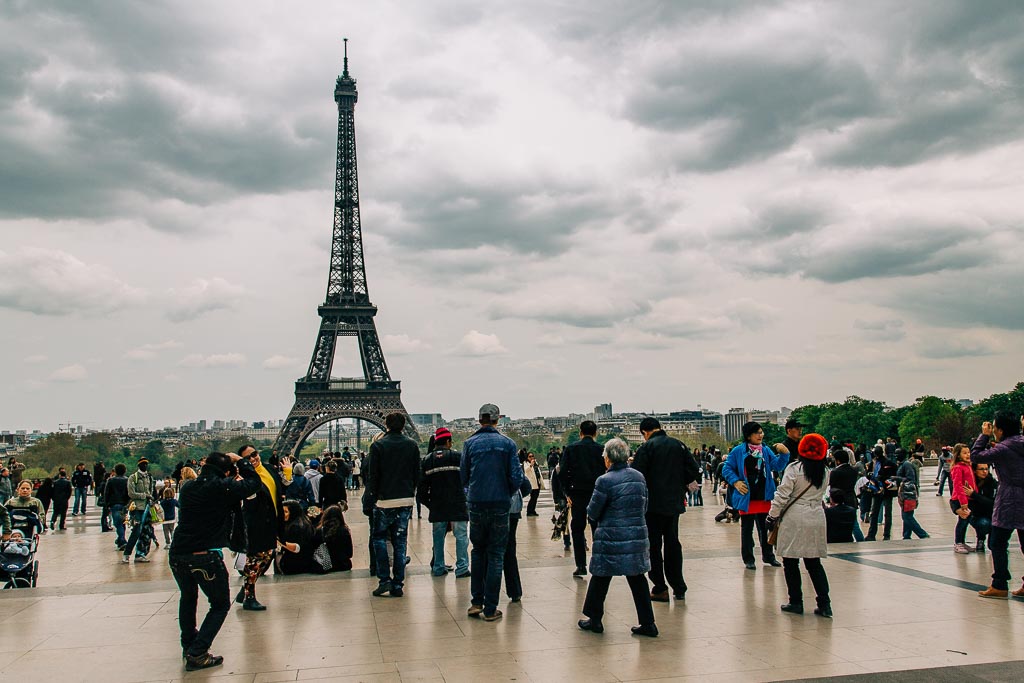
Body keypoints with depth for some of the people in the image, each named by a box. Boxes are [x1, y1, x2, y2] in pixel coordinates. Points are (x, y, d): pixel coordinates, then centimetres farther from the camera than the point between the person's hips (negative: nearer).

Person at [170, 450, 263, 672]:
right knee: (220, 605, 11)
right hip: (205, 556, -6)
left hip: (177, 554, 6)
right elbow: (254, 482, 0)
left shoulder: (188, 487, 10)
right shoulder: (223, 487, -9)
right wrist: (239, 462, 13)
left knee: (188, 598, 31)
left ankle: (188, 645, 38)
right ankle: (197, 654, 1)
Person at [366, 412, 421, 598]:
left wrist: (373, 495, 5)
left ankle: (384, 579, 2)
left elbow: (373, 476, -6)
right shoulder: (412, 445, 4)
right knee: (400, 542, 8)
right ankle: (398, 585, 9)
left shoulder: (378, 446, -7)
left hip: (385, 500, -3)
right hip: (406, 500, 3)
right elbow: (417, 474, 7)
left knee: (379, 537, 12)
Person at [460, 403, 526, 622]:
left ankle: (476, 602, 14)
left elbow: (463, 476, 2)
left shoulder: (470, 443, -1)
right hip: (500, 505, -1)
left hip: (476, 504, 1)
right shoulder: (507, 443, -3)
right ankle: (490, 609, 7)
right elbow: (516, 478, -7)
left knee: (478, 551, 18)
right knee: (496, 555, 6)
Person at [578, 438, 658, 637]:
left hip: (612, 538, -5)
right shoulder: (639, 476, 4)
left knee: (601, 578, 10)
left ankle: (595, 619, 20)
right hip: (638, 535, 5)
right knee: (637, 578, 12)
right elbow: (644, 506, 14)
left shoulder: (605, 481, -14)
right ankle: (647, 623, 12)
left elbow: (593, 512, -8)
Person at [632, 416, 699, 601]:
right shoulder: (679, 445, 5)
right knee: (672, 544, 14)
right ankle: (678, 588, 16)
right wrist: (681, 488, 14)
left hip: (653, 504, -5)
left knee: (654, 546, 4)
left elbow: (637, 474, -16)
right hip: (674, 502, 5)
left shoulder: (646, 447, -11)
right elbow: (693, 468, 5)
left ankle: (660, 589, 4)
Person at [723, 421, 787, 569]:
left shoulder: (766, 450, 7)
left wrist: (784, 454, -18)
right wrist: (735, 482, -15)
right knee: (747, 529, 5)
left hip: (764, 497, 4)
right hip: (747, 497, -3)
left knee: (765, 528, 13)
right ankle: (748, 559, 14)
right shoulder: (738, 451, -5)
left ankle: (768, 556, 27)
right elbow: (727, 469, -2)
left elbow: (777, 466, -2)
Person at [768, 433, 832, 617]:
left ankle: (796, 602, 10)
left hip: (794, 519, -5)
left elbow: (782, 495, -12)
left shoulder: (794, 469, -10)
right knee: (814, 563, 12)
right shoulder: (825, 472, 5)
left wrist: (772, 516, -5)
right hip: (816, 517, 5)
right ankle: (824, 604, 7)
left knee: (791, 562, 7)